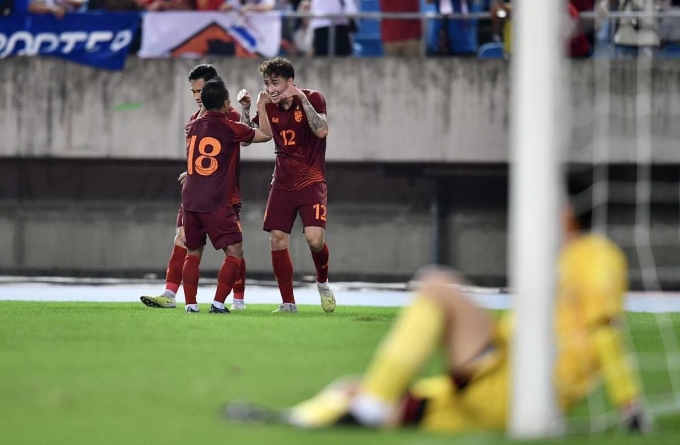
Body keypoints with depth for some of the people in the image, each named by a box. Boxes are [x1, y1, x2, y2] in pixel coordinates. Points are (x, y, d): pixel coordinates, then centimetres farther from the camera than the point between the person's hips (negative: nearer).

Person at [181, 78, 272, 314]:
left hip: (190, 200, 6)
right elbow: (267, 134, 9)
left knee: (193, 253, 16)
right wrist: (261, 107, 20)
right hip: (216, 203, -6)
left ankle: (190, 303, 8)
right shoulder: (231, 128, -5)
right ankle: (218, 303, -12)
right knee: (234, 252, -1)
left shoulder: (193, 127, 10)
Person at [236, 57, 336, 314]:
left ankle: (323, 283, 10)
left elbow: (321, 131, -24)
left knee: (314, 239, -20)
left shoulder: (312, 98, -9)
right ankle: (288, 303, 6)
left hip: (311, 181, -5)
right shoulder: (269, 107, 4)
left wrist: (302, 99, -29)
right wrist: (245, 109, -4)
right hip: (283, 183, 5)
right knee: (277, 240, -4)